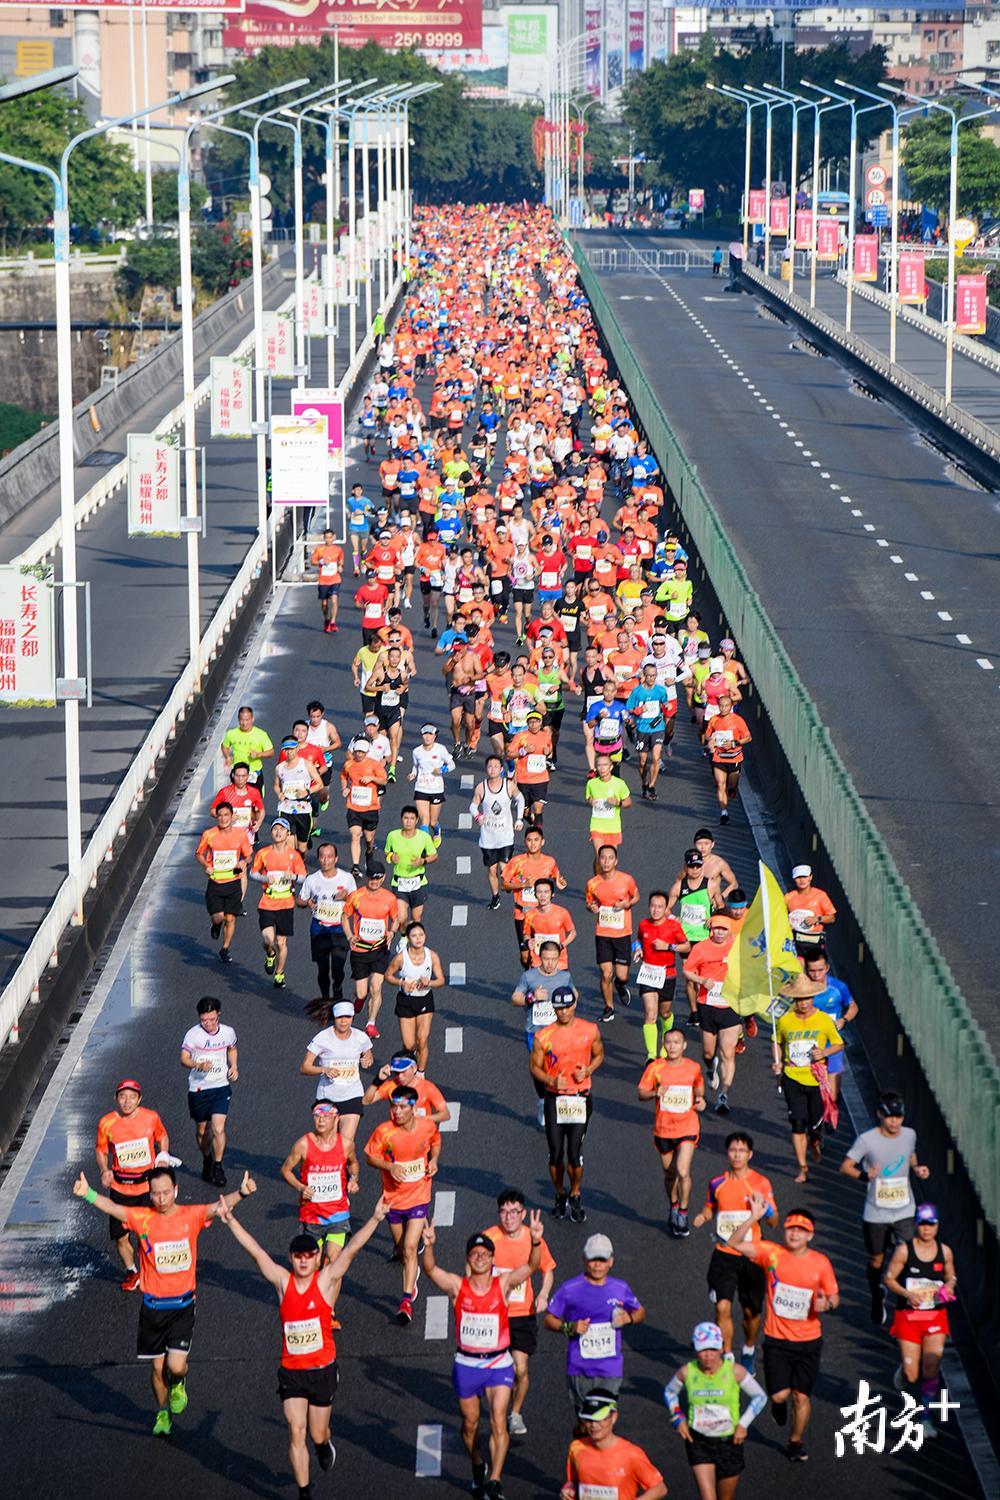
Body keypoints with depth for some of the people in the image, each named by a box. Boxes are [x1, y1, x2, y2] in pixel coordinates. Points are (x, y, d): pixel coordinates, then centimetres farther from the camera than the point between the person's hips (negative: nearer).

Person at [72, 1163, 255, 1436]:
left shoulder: (191, 1216, -6)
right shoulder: (141, 1218, -6)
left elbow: (217, 1207, -20)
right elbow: (113, 1208, -19)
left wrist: (241, 1193, -39)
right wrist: (88, 1194, -39)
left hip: (182, 1304, -1)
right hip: (152, 1306, 1)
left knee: (176, 1366, -12)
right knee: (157, 1367, 11)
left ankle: (178, 1385, 25)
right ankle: (162, 1413, 35)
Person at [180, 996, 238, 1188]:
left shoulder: (228, 1032, 0)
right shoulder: (193, 1034, -11)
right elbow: (184, 1059, -14)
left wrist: (234, 1066, 4)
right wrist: (198, 1065, -33)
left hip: (221, 1087, 0)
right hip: (198, 1088, 0)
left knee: (218, 1128, -14)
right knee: (202, 1130, 12)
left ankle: (217, 1167, -3)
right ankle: (207, 1161, 37)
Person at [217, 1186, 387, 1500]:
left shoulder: (327, 1280, -8)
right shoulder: (283, 1281, -3)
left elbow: (351, 1248, -18)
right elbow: (255, 1250, -5)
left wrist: (375, 1219, -27)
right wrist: (231, 1221, -10)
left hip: (322, 1369, -1)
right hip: (291, 1371, 1)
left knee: (317, 1434, 12)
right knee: (296, 1433, -4)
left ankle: (325, 1445, 49)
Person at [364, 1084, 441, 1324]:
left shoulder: (428, 1126, -9)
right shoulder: (384, 1131, -15)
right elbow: (370, 1156, -5)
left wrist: (434, 1159, -5)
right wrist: (389, 1166, -23)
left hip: (419, 1198, -1)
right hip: (393, 1198, 1)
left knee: (410, 1248, -15)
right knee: (401, 1250, 16)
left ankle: (406, 1301, -16)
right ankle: (411, 1279, 48)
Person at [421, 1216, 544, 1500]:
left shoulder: (503, 1284, -6)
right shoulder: (457, 1286, -5)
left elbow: (531, 1266, -17)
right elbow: (430, 1269, -19)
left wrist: (536, 1242, -37)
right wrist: (429, 1246, -40)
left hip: (498, 1364, -1)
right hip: (466, 1364, 2)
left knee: (498, 1422, -14)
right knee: (470, 1424, 16)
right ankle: (478, 1468, 41)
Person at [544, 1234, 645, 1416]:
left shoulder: (620, 1288, 4)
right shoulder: (569, 1289, -4)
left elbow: (640, 1311, 20)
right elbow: (549, 1319, 1)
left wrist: (629, 1318, -3)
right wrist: (569, 1328, -17)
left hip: (610, 1369, 1)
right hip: (579, 1370, -1)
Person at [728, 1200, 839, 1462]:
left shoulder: (821, 1263, -5)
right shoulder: (772, 1253, -7)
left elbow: (834, 1298, 5)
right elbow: (735, 1243, -14)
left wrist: (826, 1305, -19)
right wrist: (753, 1218, -27)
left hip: (809, 1341, 1)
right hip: (777, 1339, -1)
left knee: (802, 1395, 8)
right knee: (779, 1394, -7)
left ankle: (796, 1441, 31)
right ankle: (779, 1403, 32)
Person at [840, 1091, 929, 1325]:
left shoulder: (909, 1135, -1)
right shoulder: (867, 1139, -13)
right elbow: (845, 1166, -10)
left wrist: (917, 1169, -2)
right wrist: (864, 1175, -29)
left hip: (904, 1211, 2)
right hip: (875, 1213, -1)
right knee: (876, 1260, 14)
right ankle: (877, 1298, 41)